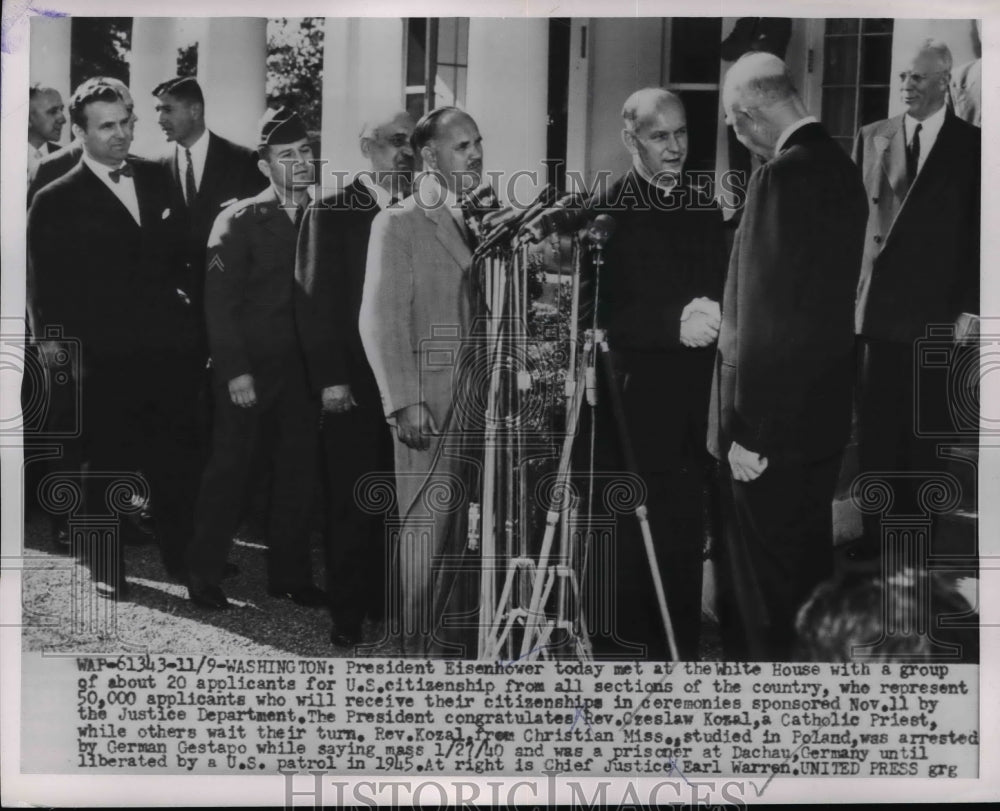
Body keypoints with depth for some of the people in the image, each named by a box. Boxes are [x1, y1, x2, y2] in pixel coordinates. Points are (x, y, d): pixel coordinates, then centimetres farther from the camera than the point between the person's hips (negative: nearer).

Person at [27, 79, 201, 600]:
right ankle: (108, 566, 23)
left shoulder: (157, 179, 10)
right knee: (106, 465, 8)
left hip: (169, 350, 4)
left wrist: (187, 310, 7)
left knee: (178, 458, 11)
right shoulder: (56, 203, -3)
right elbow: (47, 292, -3)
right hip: (105, 360, -4)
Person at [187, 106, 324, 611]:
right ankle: (205, 578, 14)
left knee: (299, 472, 8)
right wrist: (235, 371, -15)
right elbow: (219, 301, -10)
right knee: (229, 469, 2)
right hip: (249, 368, -4)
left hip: (301, 370, 4)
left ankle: (290, 575, 21)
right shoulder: (239, 221, -6)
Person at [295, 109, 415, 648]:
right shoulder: (332, 213, 1)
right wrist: (330, 378, -11)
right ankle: (347, 613, 11)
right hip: (354, 383, -3)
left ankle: (387, 601, 16)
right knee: (351, 502, 1)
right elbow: (314, 300, -4)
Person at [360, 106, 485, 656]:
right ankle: (419, 643, 8)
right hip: (430, 399, -5)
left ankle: (456, 631, 16)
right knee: (428, 522, -2)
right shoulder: (397, 225, -2)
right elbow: (381, 322, -7)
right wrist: (404, 402, -14)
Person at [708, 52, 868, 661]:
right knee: (811, 562, 21)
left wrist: (747, 429, -19)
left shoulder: (785, 175, -19)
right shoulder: (840, 166, 9)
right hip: (824, 409, 9)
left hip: (775, 415, -9)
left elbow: (765, 311, -22)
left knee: (766, 591, 1)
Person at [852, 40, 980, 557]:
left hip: (935, 309, -2)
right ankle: (875, 531, 13)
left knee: (925, 429, 7)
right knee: (874, 425, 4)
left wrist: (969, 306, -6)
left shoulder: (971, 144, 0)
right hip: (875, 303, 2)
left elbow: (979, 232, -1)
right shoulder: (872, 138, 8)